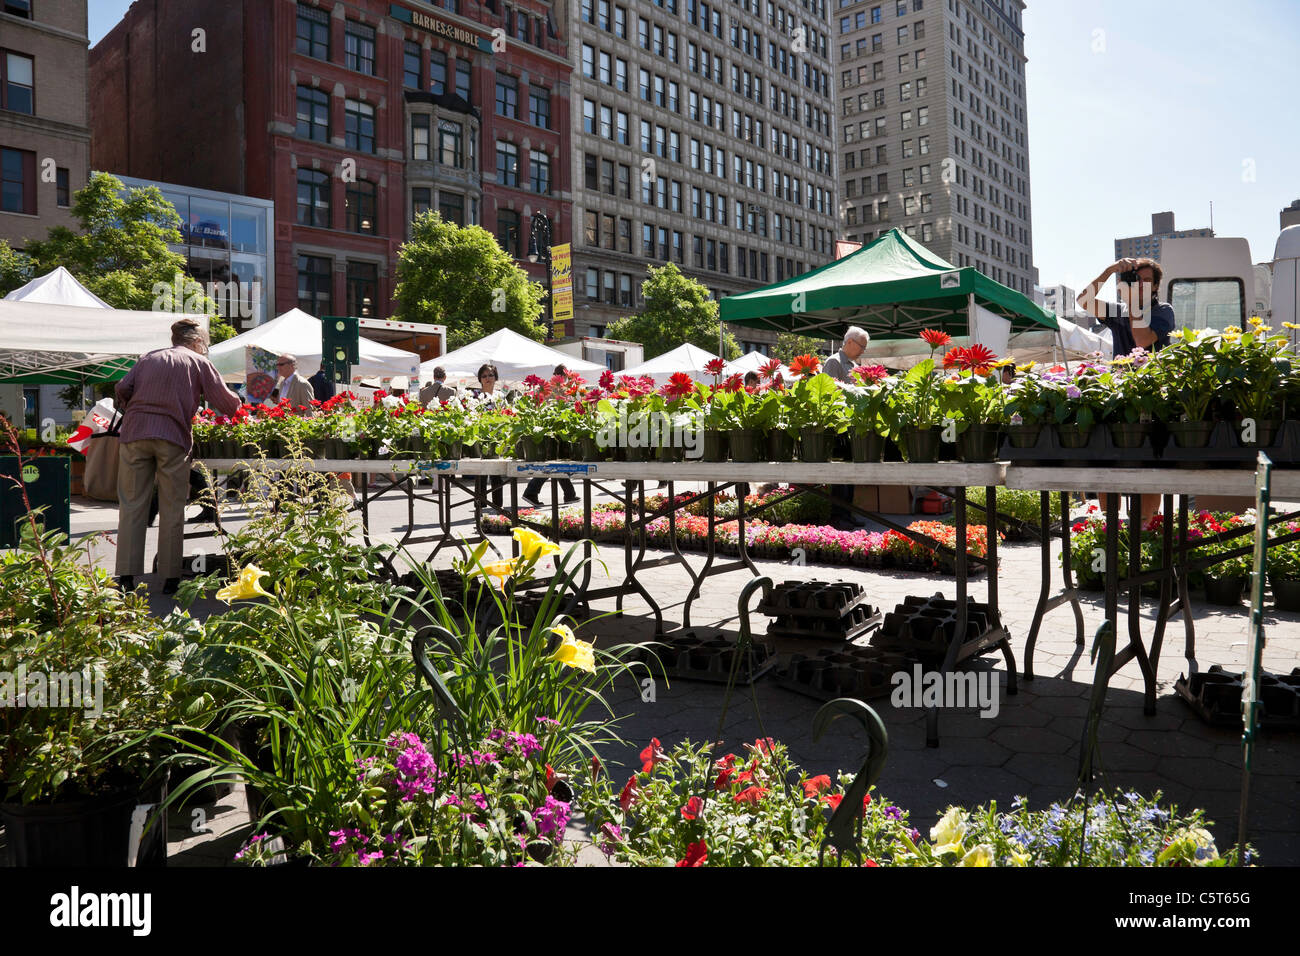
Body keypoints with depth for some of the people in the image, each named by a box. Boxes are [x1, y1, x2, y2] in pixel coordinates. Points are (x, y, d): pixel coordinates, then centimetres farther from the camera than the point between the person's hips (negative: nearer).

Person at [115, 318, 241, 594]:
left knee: (132, 505, 6)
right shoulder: (199, 362, 11)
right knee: (172, 509, 3)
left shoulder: (148, 358, 20)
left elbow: (123, 389, 9)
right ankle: (170, 578, 5)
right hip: (172, 436, -3)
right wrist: (236, 402, 28)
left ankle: (127, 576, 5)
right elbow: (227, 404, 6)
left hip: (134, 432, 3)